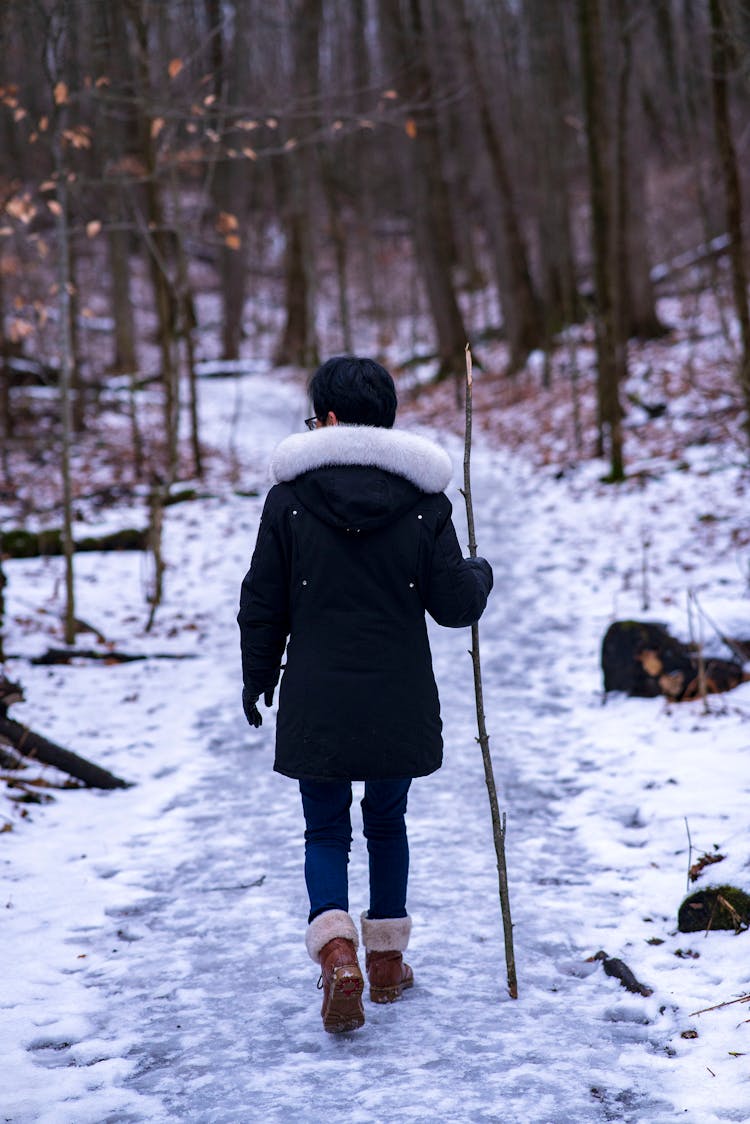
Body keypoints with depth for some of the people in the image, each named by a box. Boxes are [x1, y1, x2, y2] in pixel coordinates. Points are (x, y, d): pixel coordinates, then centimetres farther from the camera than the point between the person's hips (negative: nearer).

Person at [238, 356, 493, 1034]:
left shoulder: (289, 495, -5)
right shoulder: (423, 500, -4)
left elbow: (262, 603, 0)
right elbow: (454, 605, -3)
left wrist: (258, 677, 16)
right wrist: (480, 576, 20)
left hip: (316, 704, -1)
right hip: (399, 703, 1)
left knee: (326, 832, 10)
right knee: (387, 824, 20)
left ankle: (336, 951, -13)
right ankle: (387, 959, 28)